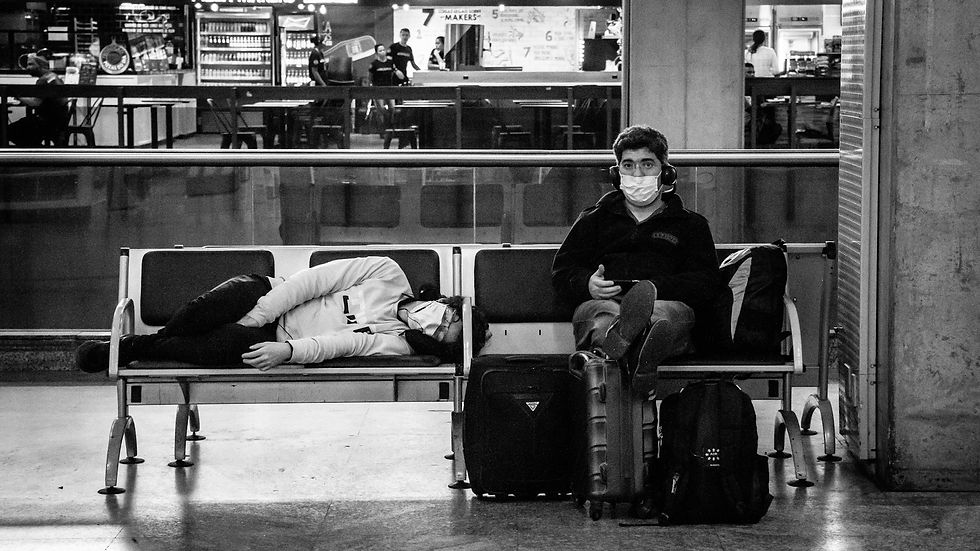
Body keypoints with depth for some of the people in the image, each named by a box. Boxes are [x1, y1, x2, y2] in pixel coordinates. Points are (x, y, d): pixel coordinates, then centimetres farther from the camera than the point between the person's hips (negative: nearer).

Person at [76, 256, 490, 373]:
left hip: (275, 343, -2)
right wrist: (257, 314, -14)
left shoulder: (396, 346, -4)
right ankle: (159, 336, -11)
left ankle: (133, 349, -15)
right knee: (239, 296, -34)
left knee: (237, 345, -34)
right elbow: (317, 278, -5)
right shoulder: (389, 275, -1)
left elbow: (337, 344, -17)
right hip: (266, 297, 2)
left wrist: (287, 351, -33)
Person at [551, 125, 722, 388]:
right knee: (595, 310, -37)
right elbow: (562, 272, 21)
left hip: (666, 303, -1)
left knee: (679, 311, -38)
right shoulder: (594, 219, 32)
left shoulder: (691, 224, 27)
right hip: (603, 304, 1)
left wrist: (656, 287, -9)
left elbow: (707, 282, 11)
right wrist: (588, 285, -4)